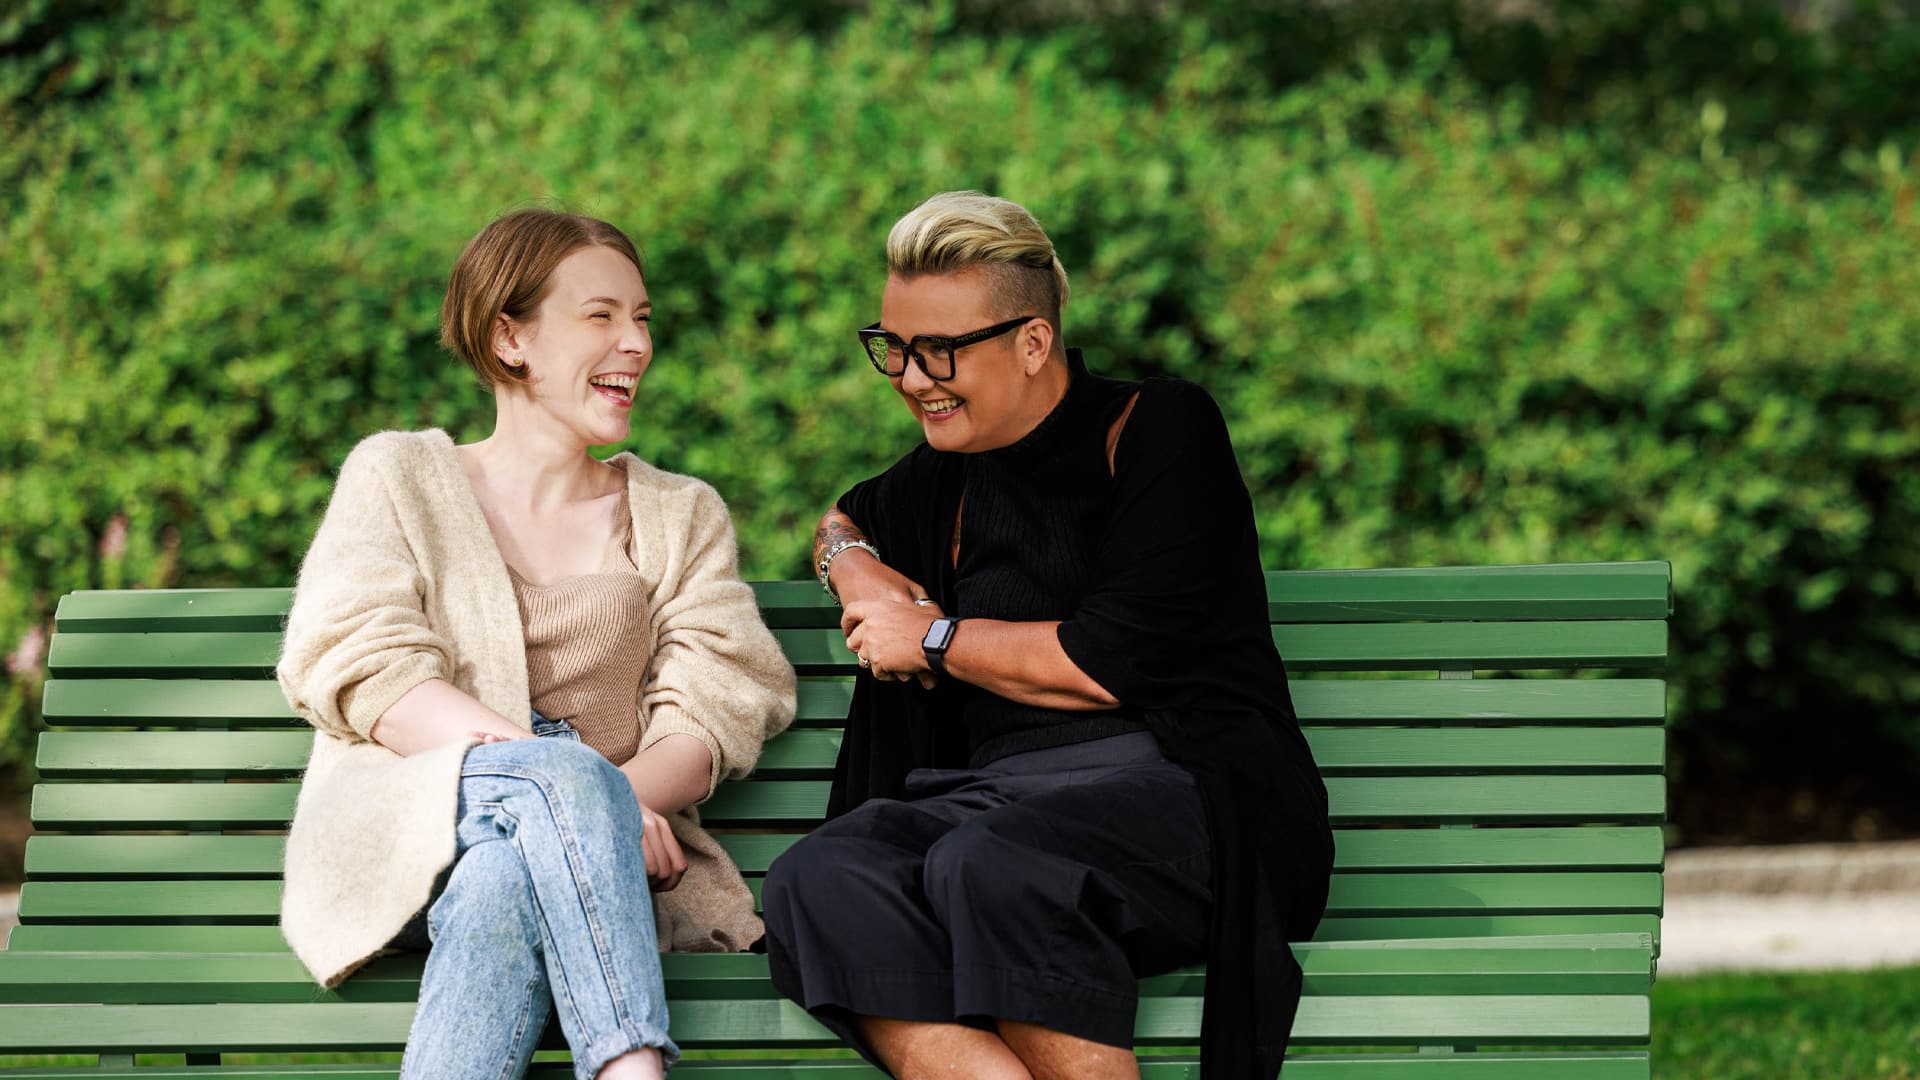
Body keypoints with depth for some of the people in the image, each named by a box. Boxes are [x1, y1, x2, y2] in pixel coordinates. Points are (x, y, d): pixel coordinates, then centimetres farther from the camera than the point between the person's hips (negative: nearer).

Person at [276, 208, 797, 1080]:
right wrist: (564, 779, -17)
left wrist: (624, 793, -18)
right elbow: (360, 666, -1)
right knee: (563, 771, -37)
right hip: (401, 835, -2)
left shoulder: (681, 517, 24)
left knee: (506, 880, -37)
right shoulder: (398, 476, 17)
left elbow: (713, 712, 8)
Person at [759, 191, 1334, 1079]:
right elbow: (846, 516, 46)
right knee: (817, 882, -28)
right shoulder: (950, 474, 21)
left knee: (993, 865, -40)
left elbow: (1121, 661, -10)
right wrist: (850, 559, 20)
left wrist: (936, 638, 1)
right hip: (998, 794, 6)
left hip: (1178, 780, -6)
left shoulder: (1160, 428, 1)